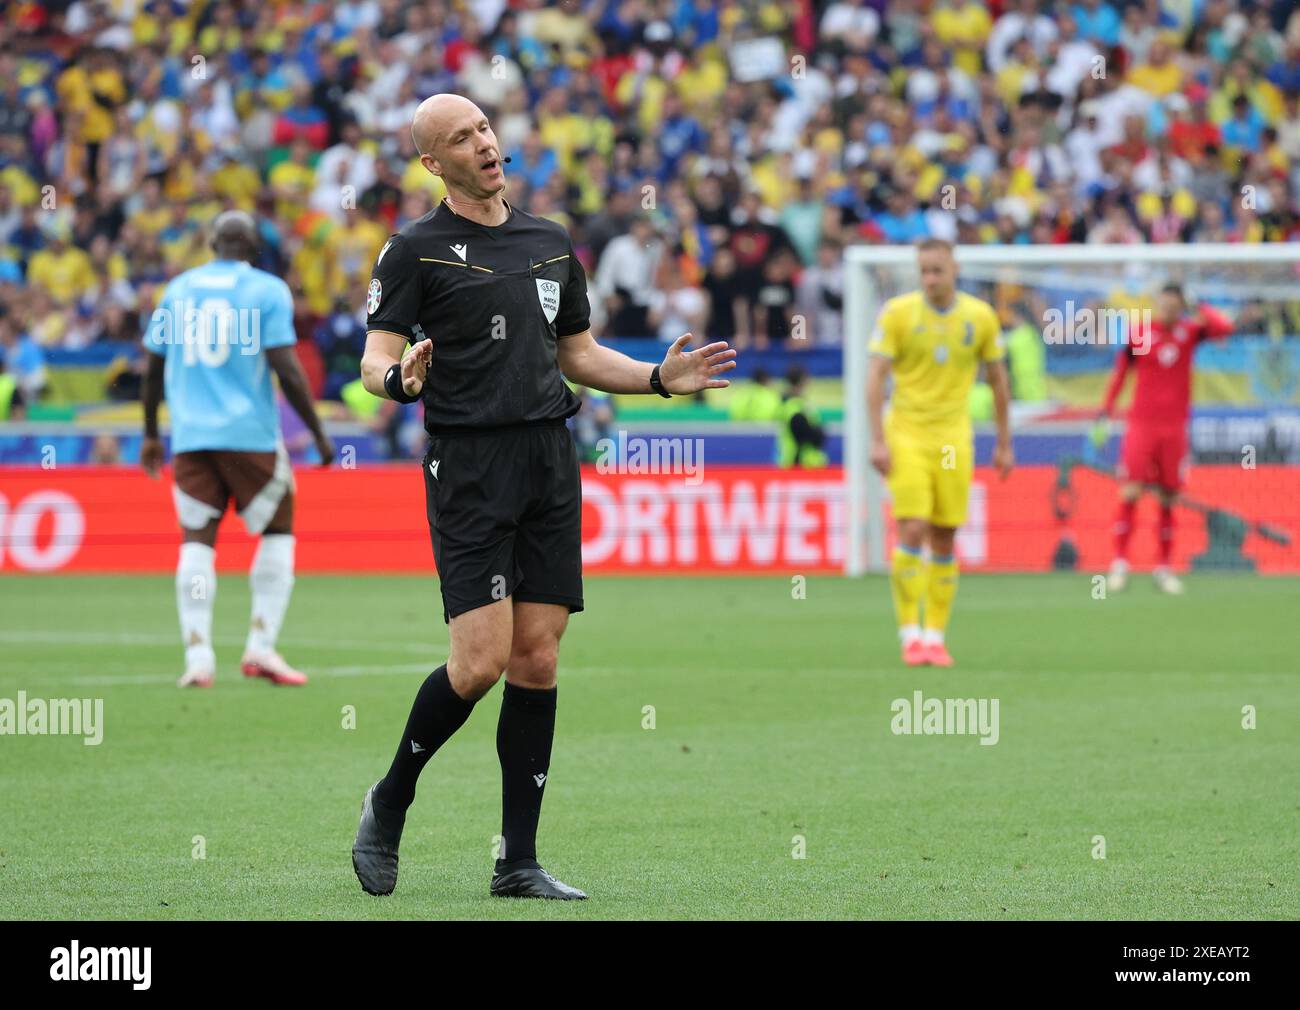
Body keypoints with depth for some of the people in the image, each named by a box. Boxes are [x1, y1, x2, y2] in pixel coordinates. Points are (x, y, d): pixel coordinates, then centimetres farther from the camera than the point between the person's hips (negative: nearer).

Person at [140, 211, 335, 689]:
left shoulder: (178, 289, 12)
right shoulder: (267, 290, -2)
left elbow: (153, 367, 15)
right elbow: (285, 368, -9)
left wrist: (150, 434, 26)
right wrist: (319, 432, -2)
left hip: (190, 435, 3)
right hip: (250, 434, -3)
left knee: (196, 539, 4)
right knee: (277, 531, 10)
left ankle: (198, 655, -6)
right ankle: (261, 646, 0)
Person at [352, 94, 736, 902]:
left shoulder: (550, 244, 17)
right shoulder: (416, 250, 0)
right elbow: (375, 360, -6)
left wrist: (660, 378, 10)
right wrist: (400, 377, -29)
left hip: (551, 462, 5)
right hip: (468, 464, -5)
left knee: (538, 660, 1)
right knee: (481, 662, -13)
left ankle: (519, 861, 6)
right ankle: (389, 806, 10)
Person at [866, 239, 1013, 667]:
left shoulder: (981, 316, 2)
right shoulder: (897, 312, -5)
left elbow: (998, 379, 12)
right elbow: (876, 376, -5)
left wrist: (1004, 442, 13)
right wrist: (877, 441, -12)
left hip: (954, 438, 2)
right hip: (906, 435, -2)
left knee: (944, 539, 2)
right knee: (912, 531, -12)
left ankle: (935, 636, 10)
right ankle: (909, 633, -4)